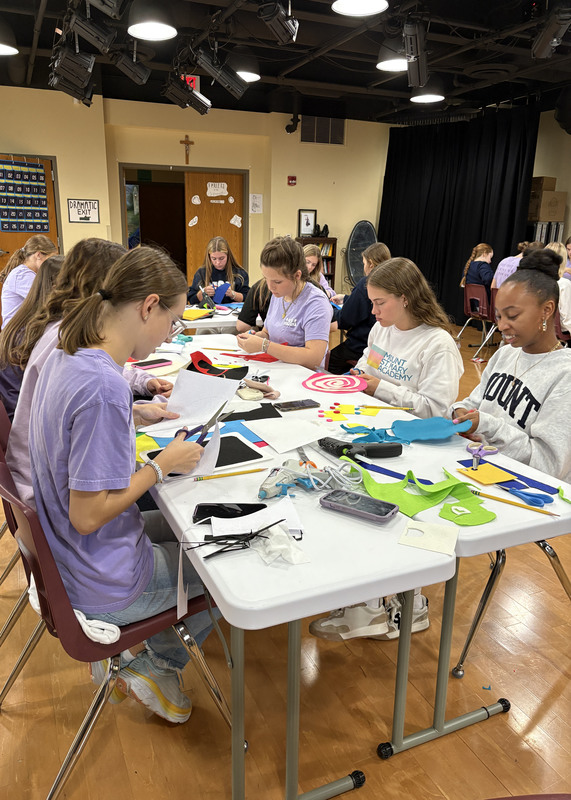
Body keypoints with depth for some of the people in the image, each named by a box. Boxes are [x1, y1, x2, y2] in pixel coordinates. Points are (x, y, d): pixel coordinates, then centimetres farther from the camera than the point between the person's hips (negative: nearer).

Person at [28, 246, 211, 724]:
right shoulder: (104, 385, -33)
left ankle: (128, 652, 30)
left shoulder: (66, 356, -3)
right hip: (99, 584, -9)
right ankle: (155, 667, 25)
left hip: (64, 555, 9)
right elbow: (87, 514, -28)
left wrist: (134, 416, 5)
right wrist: (162, 465, -18)